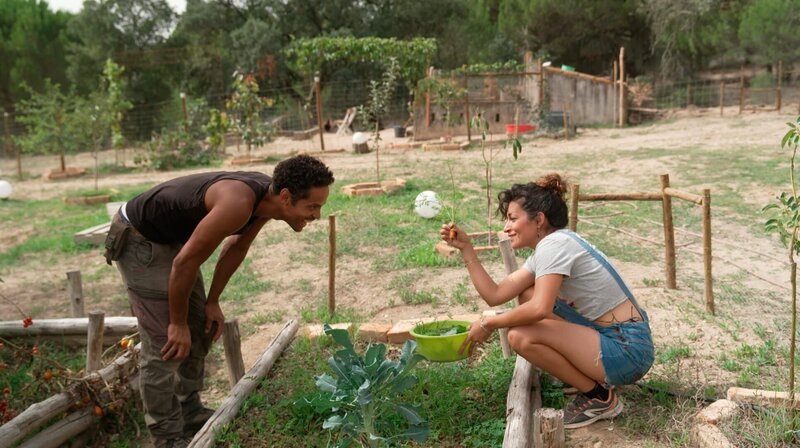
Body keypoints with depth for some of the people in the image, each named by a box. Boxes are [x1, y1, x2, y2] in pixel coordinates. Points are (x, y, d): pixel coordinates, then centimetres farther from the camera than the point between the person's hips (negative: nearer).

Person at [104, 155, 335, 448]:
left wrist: (212, 302, 8)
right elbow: (186, 261, -28)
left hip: (173, 237, 9)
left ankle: (191, 415, 27)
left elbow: (237, 247, 6)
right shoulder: (238, 204, -36)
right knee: (167, 343, -9)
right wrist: (178, 323, -16)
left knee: (201, 332, 13)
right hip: (138, 238, -9)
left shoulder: (267, 198, -10)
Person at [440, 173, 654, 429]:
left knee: (522, 337, -23)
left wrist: (488, 324, -16)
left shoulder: (554, 244, -16)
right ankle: (589, 377, 15)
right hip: (608, 334, 10)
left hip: (628, 350, -10)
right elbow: (495, 295, 5)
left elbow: (539, 309, -30)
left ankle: (599, 398, -2)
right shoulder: (541, 254, 12)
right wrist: (466, 249, 6)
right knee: (528, 294, 12)